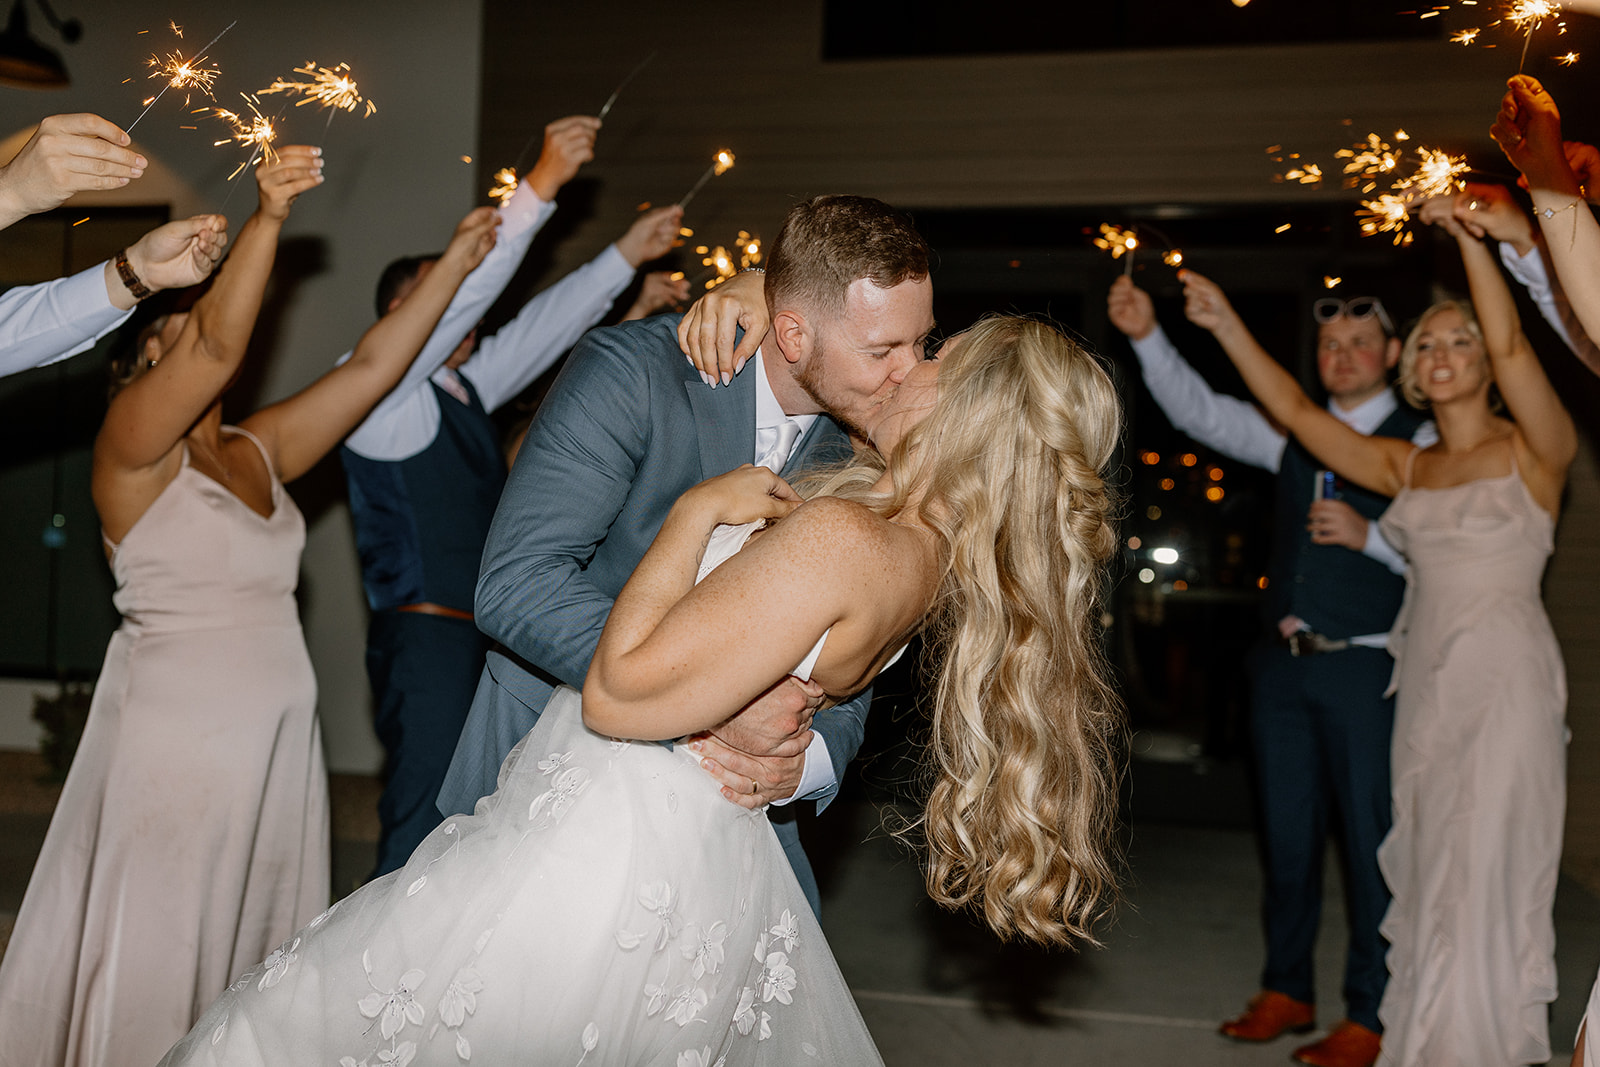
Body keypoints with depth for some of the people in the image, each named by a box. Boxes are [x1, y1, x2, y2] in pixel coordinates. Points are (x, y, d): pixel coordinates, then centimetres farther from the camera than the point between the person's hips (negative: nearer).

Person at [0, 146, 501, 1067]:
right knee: (151, 964, 0)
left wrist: (458, 262, 6)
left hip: (279, 740, 6)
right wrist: (269, 216, -31)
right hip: (176, 737, -6)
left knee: (255, 946, 10)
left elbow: (374, 365, 9)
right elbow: (218, 349, -23)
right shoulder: (134, 444, -6)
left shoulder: (259, 452, 12)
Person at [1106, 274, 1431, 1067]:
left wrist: (1369, 535, -21)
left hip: (1363, 671, -5)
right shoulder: (1295, 433, 12)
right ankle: (1286, 992, 29)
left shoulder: (1419, 444, -2)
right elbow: (1200, 412, 3)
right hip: (1283, 664, 5)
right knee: (1287, 833, 14)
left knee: (1369, 841, 2)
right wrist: (1149, 339, -8)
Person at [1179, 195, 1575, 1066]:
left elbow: (1510, 346, -19)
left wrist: (1469, 234, -22)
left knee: (1485, 876, -5)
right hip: (1425, 684, 5)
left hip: (1507, 684, -5)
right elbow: (1295, 411, 10)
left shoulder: (1535, 452, -2)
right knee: (1431, 879, 10)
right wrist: (1227, 326, 5)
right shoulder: (1404, 466, 12)